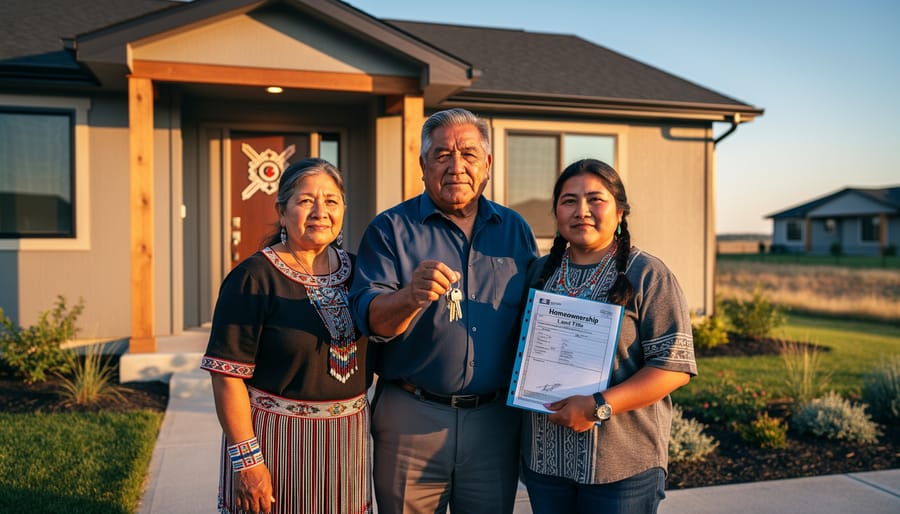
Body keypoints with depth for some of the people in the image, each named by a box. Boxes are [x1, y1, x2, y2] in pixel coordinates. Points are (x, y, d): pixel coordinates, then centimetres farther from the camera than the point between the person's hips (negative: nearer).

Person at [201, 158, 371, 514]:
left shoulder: (355, 270, 3)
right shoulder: (254, 278, -14)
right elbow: (227, 375, -16)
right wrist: (246, 458, -18)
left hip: (348, 441, 6)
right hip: (277, 441, -5)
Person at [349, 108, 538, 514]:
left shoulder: (516, 230, 8)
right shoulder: (391, 229, -2)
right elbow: (369, 318, -13)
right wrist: (411, 296, -34)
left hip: (495, 421, 3)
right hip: (411, 419, -2)